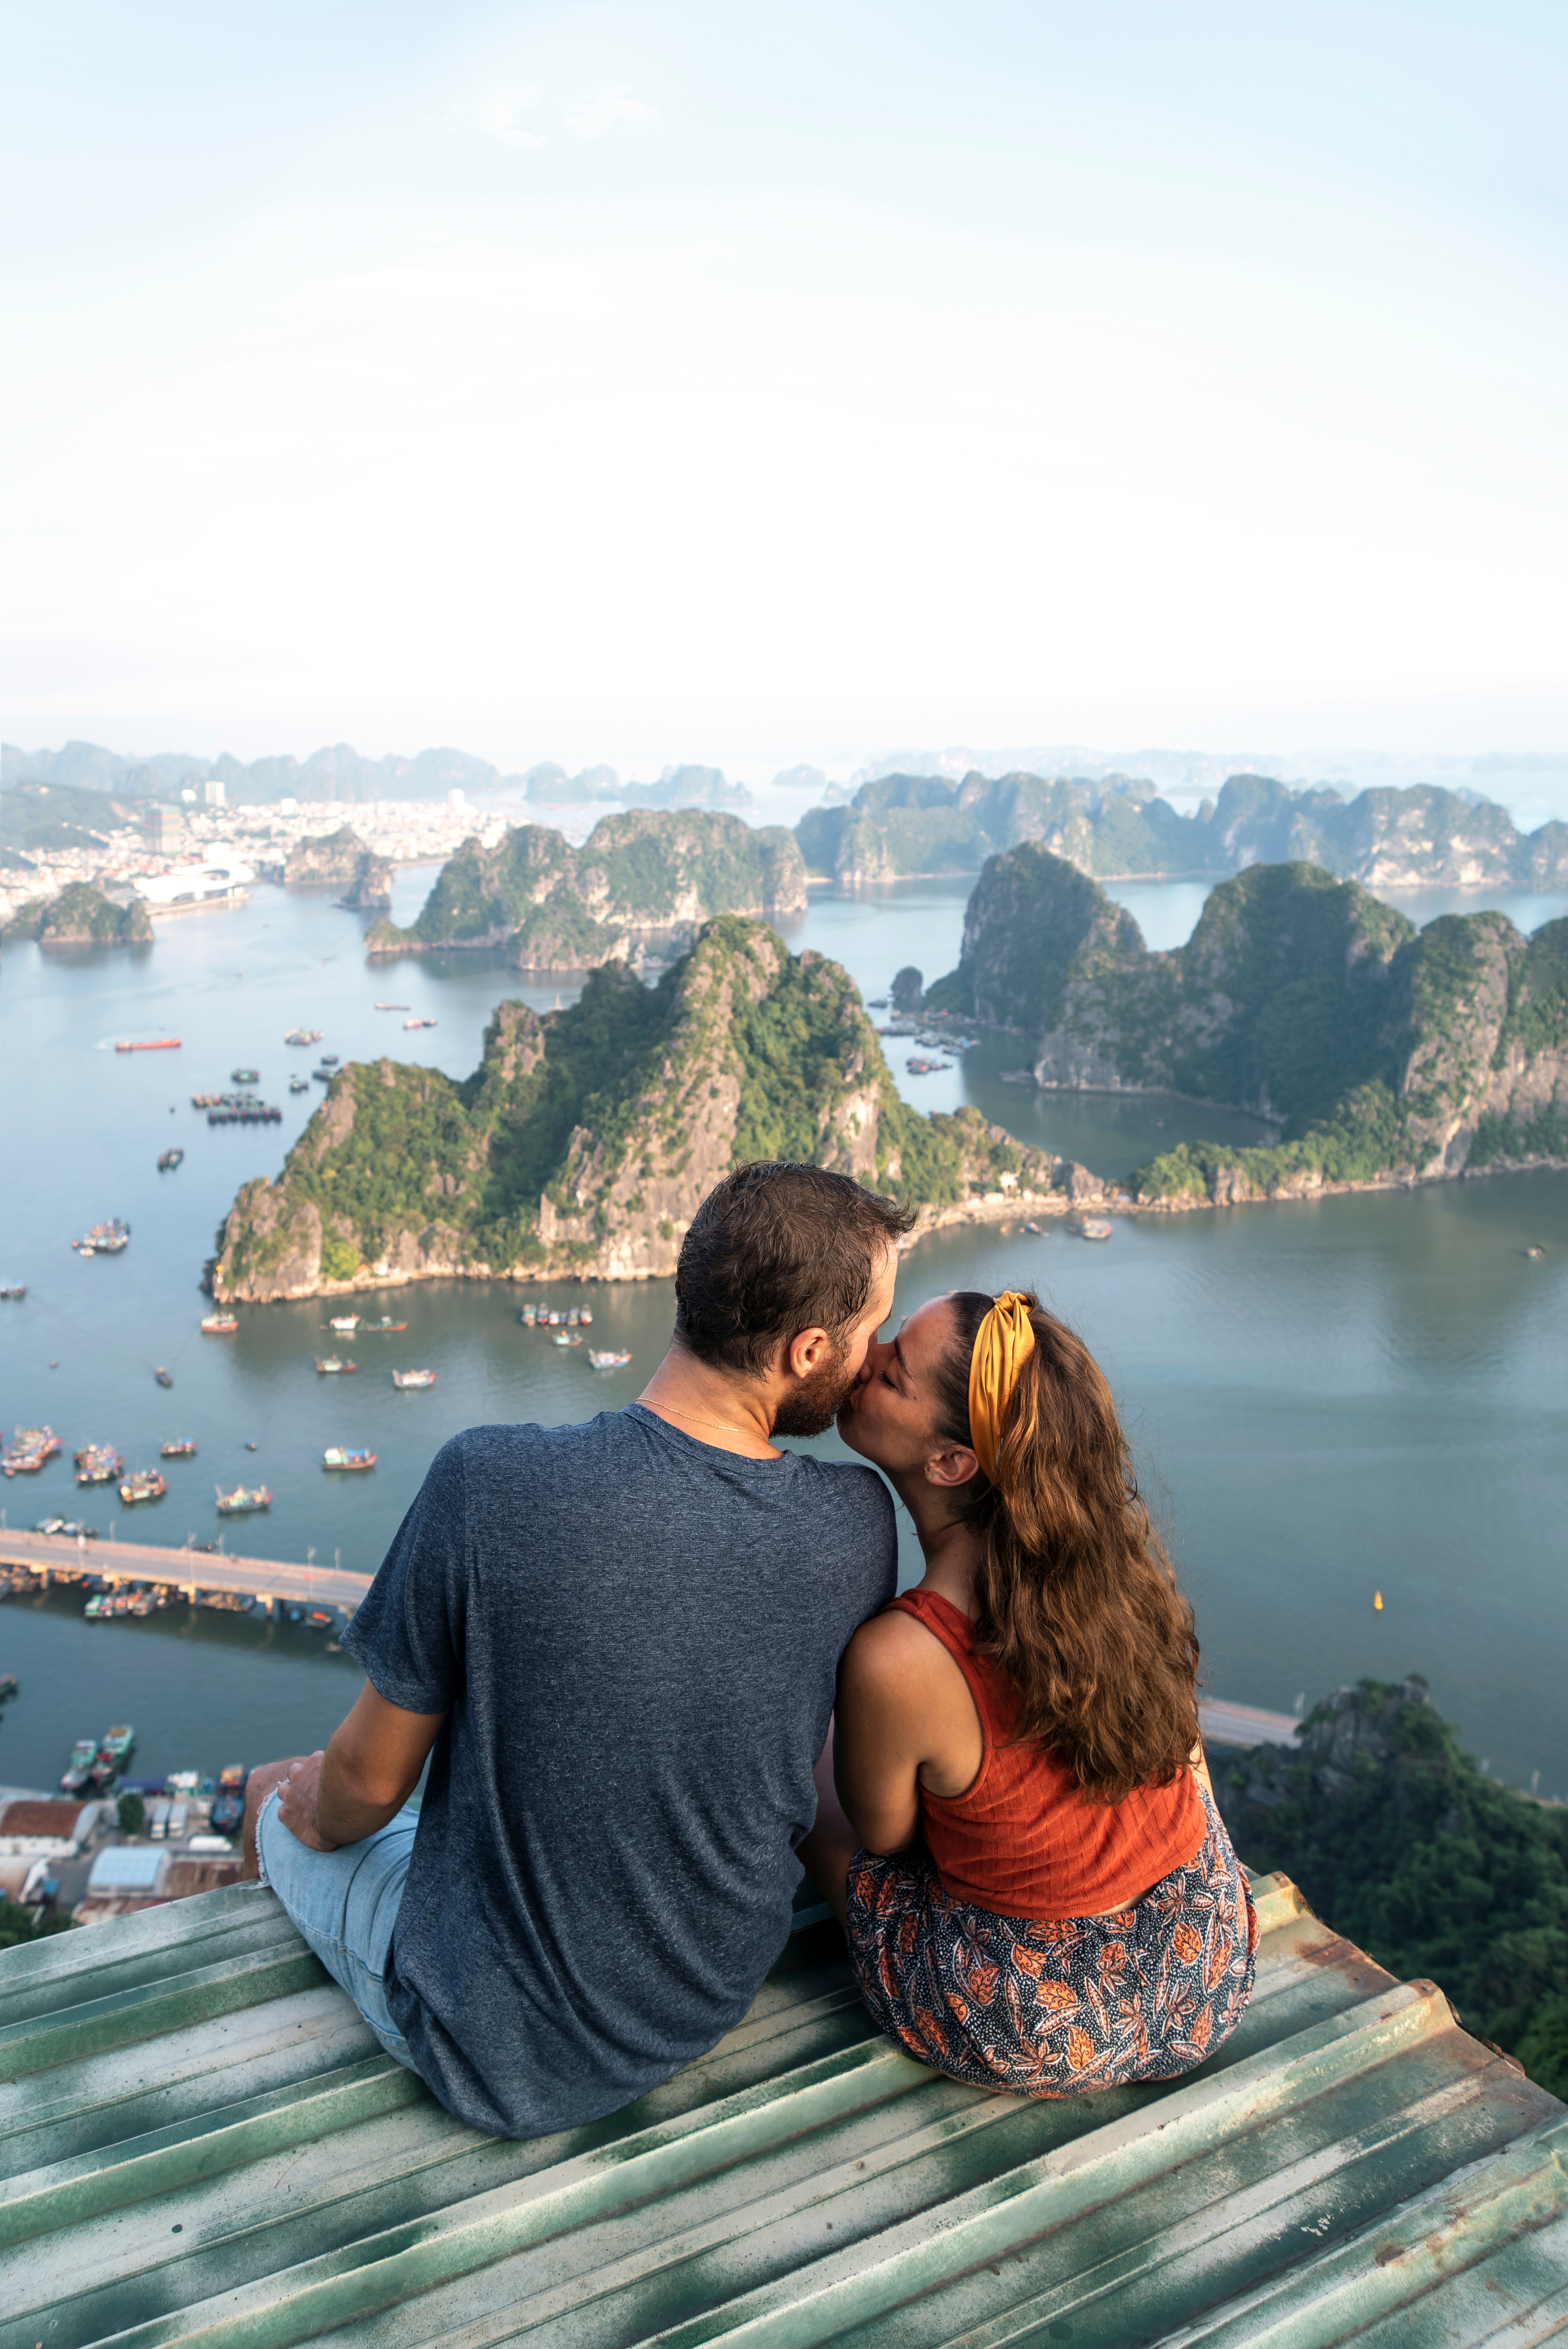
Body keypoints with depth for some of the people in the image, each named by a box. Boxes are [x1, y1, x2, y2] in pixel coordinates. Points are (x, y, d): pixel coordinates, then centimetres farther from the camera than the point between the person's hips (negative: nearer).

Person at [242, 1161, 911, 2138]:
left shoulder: (489, 1483, -31)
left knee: (282, 1798, 25)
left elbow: (370, 1780, -16)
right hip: (720, 2000, 4)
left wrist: (307, 1813, 8)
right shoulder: (859, 1520, -20)